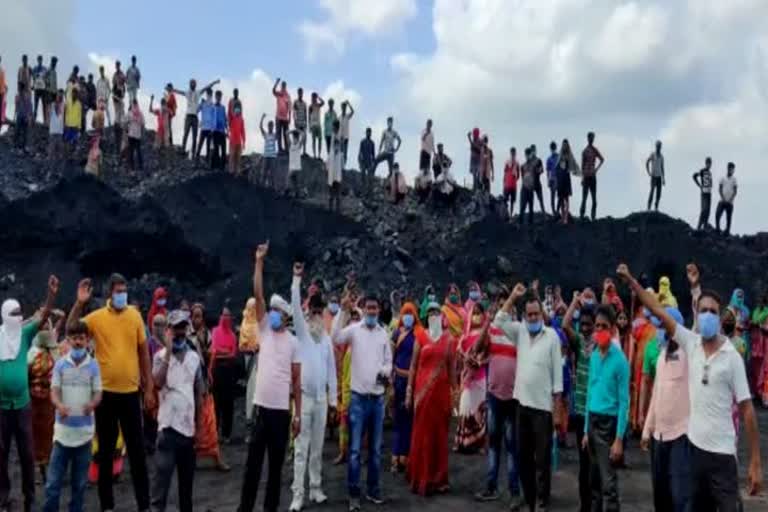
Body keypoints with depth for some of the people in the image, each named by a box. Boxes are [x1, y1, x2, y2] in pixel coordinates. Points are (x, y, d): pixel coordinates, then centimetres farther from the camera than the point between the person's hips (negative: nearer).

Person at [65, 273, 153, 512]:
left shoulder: (135, 315, 1)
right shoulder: (96, 317, -4)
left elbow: (144, 351, 6)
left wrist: (149, 388, 6)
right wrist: (80, 303, -21)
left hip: (131, 391, 1)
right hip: (105, 392, -1)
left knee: (137, 449, 8)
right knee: (106, 450, 11)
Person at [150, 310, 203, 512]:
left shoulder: (194, 357, 8)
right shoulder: (161, 355, -3)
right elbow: (157, 383, -22)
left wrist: (199, 425, 10)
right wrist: (168, 351, -19)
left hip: (188, 425, 4)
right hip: (168, 424, -4)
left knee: (187, 475, 12)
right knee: (163, 473, -7)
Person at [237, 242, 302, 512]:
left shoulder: (294, 342, 2)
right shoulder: (264, 329, 5)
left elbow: (297, 380, 3)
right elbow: (258, 294, -4)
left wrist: (298, 414, 0)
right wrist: (260, 261, -9)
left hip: (282, 409, -1)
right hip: (261, 406, 1)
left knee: (276, 463, 9)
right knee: (253, 461, 4)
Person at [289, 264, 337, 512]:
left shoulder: (327, 338, 9)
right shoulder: (301, 331, 0)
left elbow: (331, 369, 11)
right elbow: (295, 306, -14)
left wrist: (333, 399, 9)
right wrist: (297, 279, -22)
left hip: (322, 398, 4)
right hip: (303, 396, -3)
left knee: (317, 447, 11)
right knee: (301, 448, -3)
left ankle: (315, 488, 22)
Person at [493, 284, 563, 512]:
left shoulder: (552, 335, -6)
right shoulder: (520, 331, 7)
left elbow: (557, 372, -6)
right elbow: (499, 321, 5)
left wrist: (557, 408, -7)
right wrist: (513, 297, -2)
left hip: (543, 405, -5)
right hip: (522, 403, 5)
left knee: (542, 457, 2)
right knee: (524, 456, 12)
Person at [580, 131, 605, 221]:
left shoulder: (595, 150, 9)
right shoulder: (585, 151, -3)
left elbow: (602, 160, 22)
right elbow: (582, 165, -4)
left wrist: (597, 169, 8)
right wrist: (582, 177, -9)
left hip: (593, 176, 5)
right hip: (586, 176, -5)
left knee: (594, 198, 6)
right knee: (584, 197, -7)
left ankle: (593, 217, 10)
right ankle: (581, 215, -5)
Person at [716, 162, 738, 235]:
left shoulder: (734, 179, 4)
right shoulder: (723, 178, 8)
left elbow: (735, 191, 1)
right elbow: (720, 189, 5)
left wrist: (730, 200, -10)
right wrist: (723, 198, -7)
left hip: (730, 202, -1)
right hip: (722, 201, 1)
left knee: (728, 218, -1)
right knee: (717, 215, -13)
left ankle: (727, 232, 3)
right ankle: (717, 229, -2)